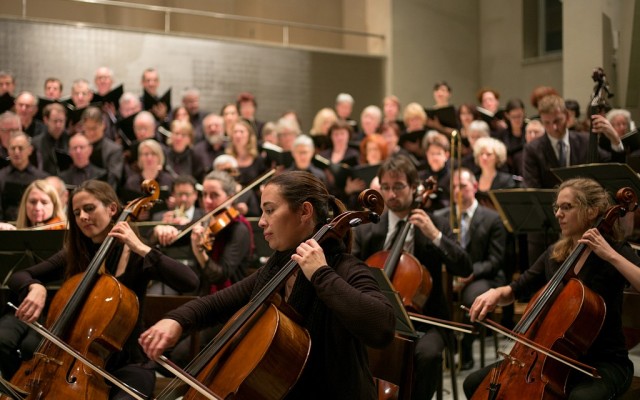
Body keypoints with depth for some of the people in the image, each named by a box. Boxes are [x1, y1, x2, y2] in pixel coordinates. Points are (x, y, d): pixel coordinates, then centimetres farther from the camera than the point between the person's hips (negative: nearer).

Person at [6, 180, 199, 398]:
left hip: (127, 365, -4)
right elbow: (18, 277, 4)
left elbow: (190, 282, -22)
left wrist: (140, 248, -24)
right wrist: (35, 287, -19)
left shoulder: (135, 256, -6)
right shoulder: (73, 256, 6)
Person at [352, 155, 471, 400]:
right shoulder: (366, 232, 7)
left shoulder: (437, 226, 4)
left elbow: (465, 269, -6)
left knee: (427, 353, -33)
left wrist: (435, 235, -16)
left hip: (424, 319, -1)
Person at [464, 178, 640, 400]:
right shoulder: (554, 253, 7)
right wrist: (497, 293, -6)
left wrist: (611, 255, -28)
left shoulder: (615, 249, -10)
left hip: (605, 362, -6)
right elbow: (516, 290, 16)